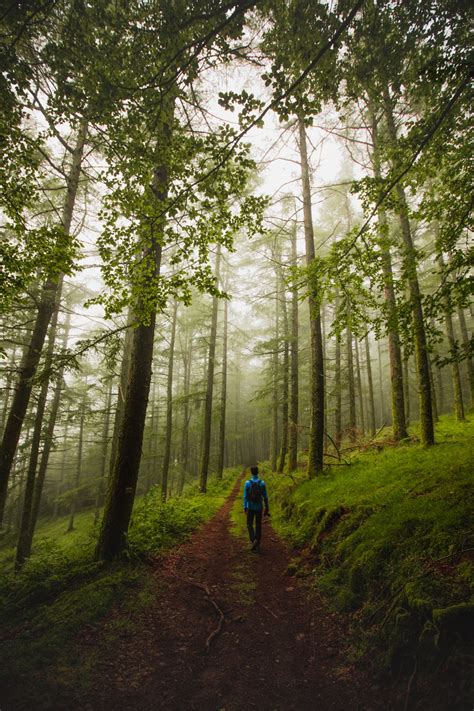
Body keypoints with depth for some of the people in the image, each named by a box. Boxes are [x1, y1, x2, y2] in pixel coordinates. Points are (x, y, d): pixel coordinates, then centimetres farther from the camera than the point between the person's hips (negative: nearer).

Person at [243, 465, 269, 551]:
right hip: (259, 507, 2)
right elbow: (265, 496, -3)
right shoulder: (262, 483, -6)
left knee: (249, 525, 11)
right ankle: (257, 543, 18)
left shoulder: (247, 483, -11)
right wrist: (266, 507, 5)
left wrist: (244, 508, -9)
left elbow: (245, 496, -12)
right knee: (258, 525, 14)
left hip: (250, 507, -2)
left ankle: (253, 540, -12)